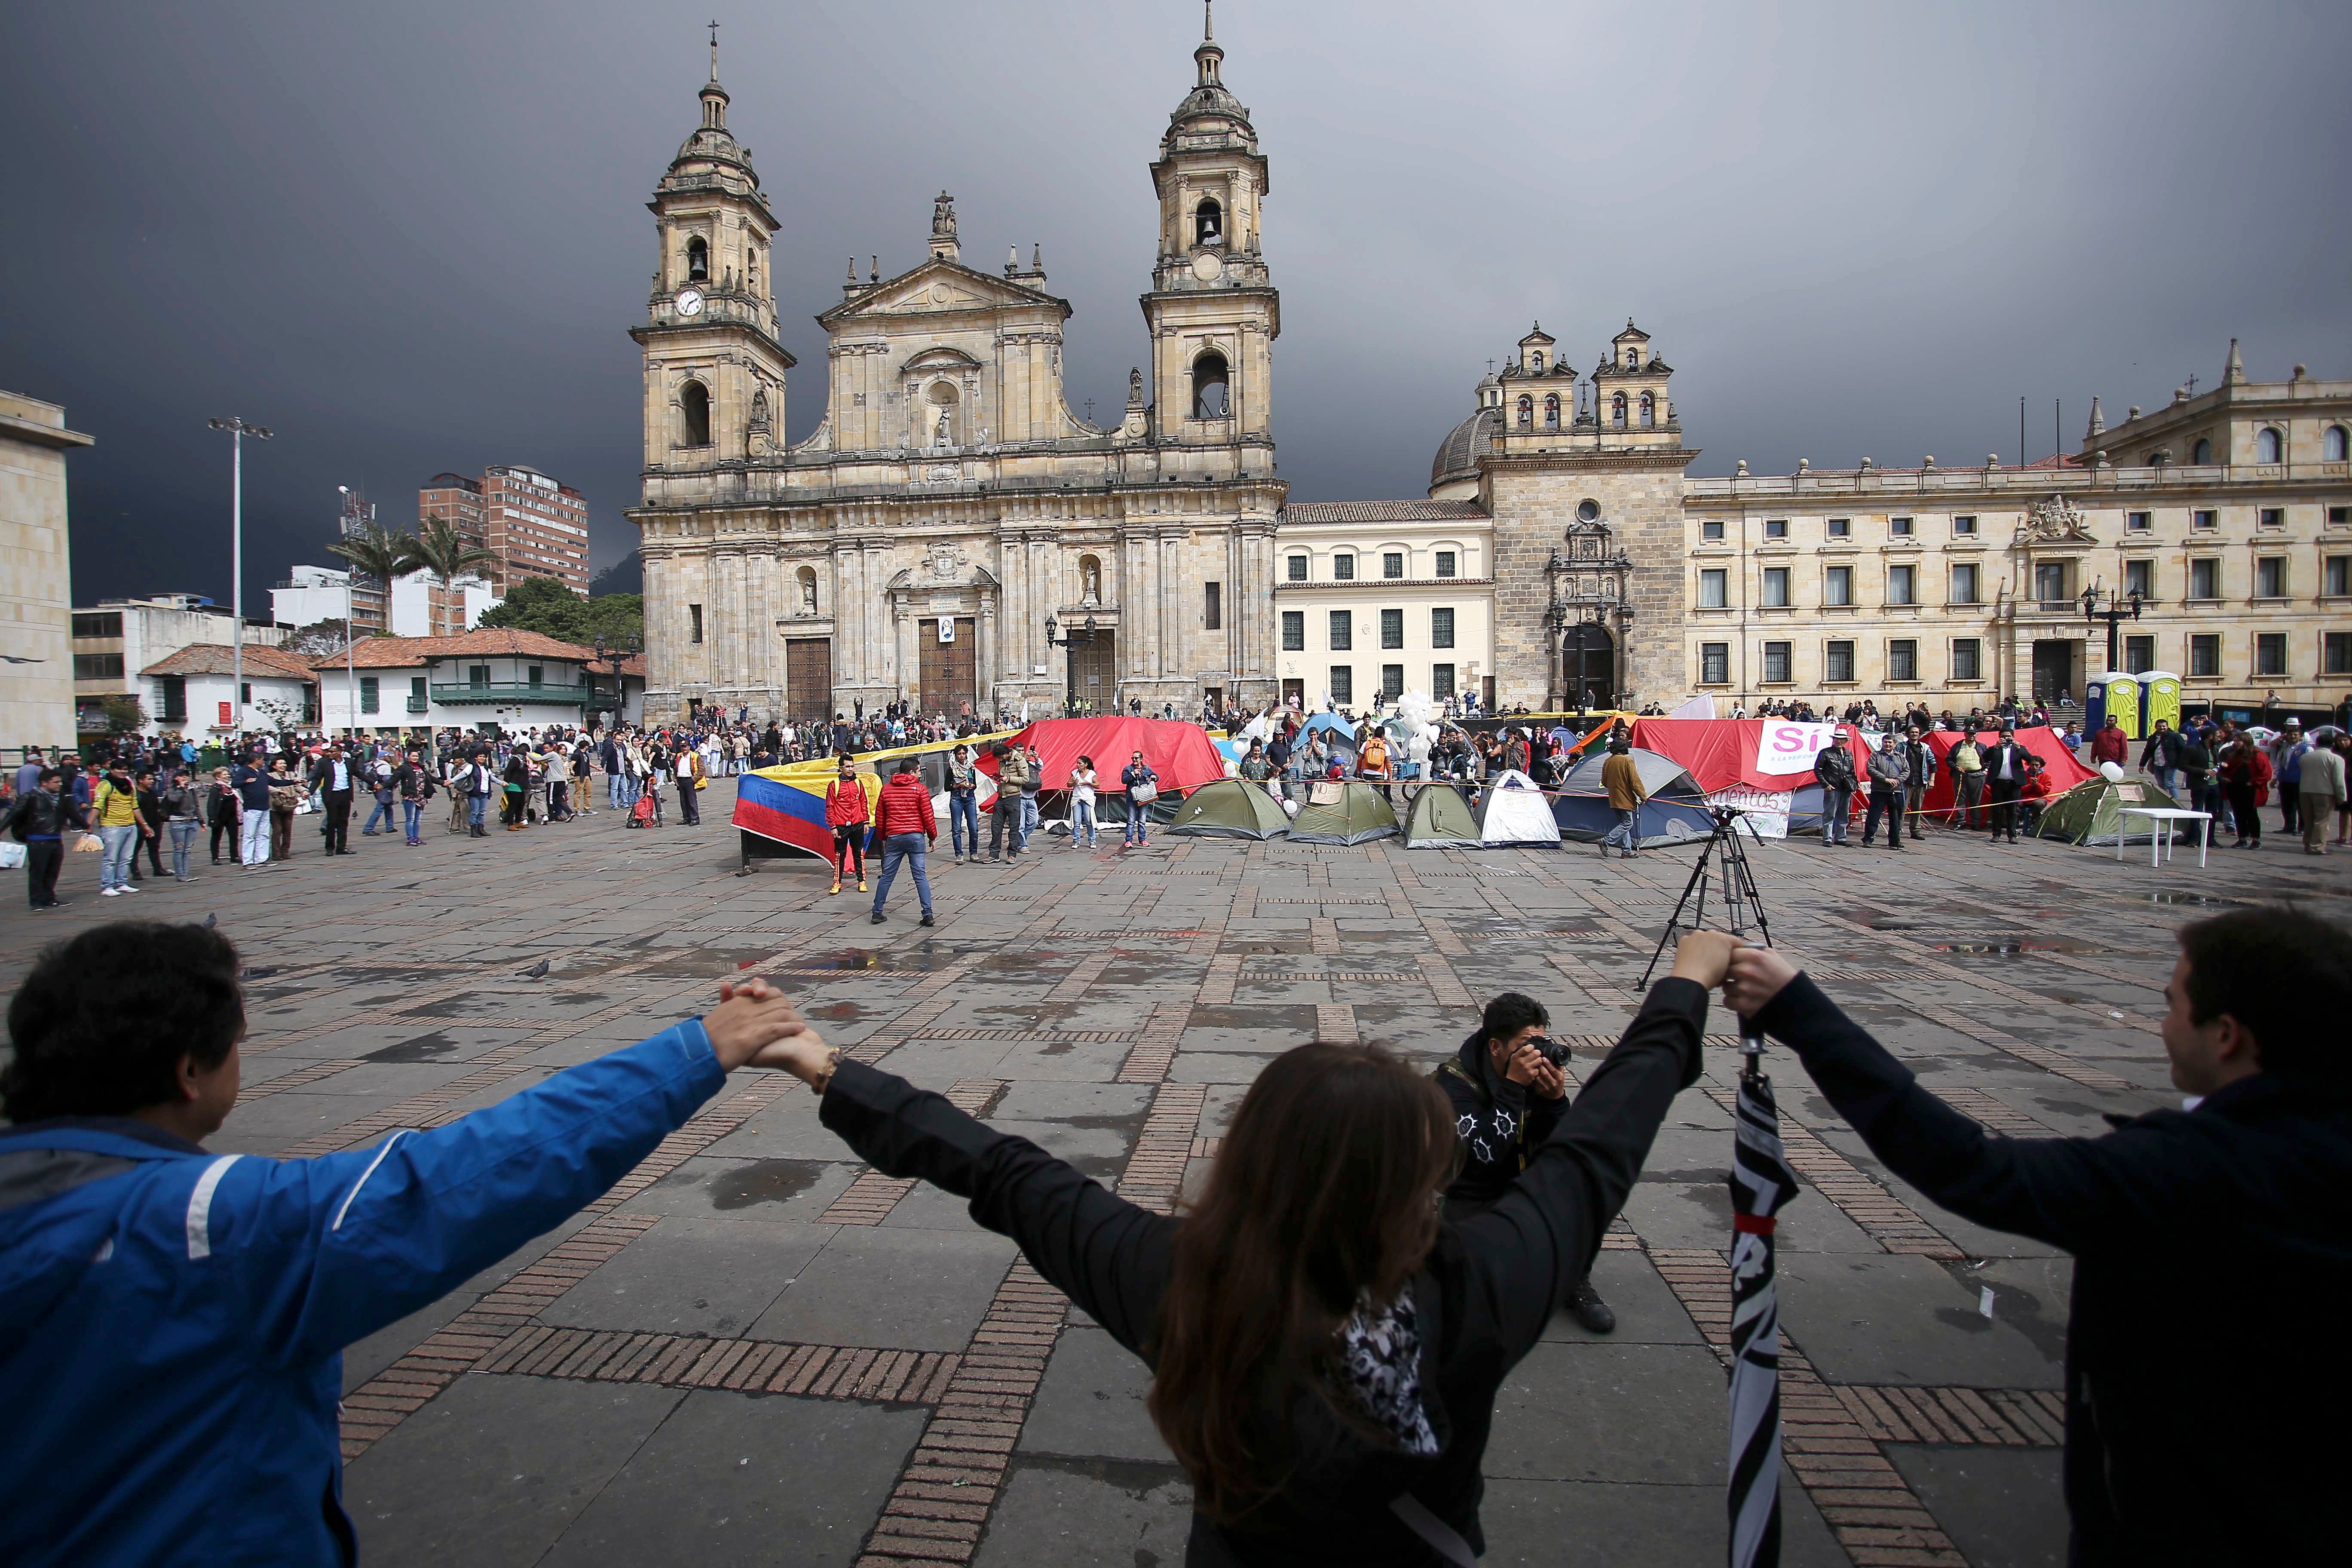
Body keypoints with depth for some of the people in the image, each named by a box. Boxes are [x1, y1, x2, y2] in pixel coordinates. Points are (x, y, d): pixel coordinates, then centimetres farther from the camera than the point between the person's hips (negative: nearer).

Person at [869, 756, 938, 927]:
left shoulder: (886, 789, 9)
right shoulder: (920, 789, -2)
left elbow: (879, 818, 12)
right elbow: (928, 816, -4)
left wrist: (883, 838, 23)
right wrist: (932, 837, 7)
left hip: (893, 837, 3)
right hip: (916, 836, -2)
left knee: (887, 876, 10)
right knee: (920, 876, 0)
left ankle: (877, 912, 16)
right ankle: (928, 914, -4)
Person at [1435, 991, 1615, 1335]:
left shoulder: (1539, 1070, -6)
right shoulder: (1455, 1079, -20)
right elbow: (1488, 1152, -32)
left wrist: (1556, 1098, -25)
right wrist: (1513, 1086, -36)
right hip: (1475, 1199, -4)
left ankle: (1575, 1282, -2)